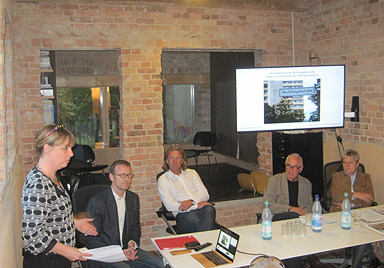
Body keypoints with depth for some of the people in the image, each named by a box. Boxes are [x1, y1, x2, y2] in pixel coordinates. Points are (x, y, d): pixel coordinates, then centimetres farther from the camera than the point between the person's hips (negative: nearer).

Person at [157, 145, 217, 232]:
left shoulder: (192, 173, 24)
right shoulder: (163, 179, 11)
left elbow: (205, 194, 14)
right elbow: (169, 205, -3)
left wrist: (191, 202, -9)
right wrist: (197, 205, -10)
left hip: (201, 207, 4)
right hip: (183, 213, -4)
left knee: (209, 209, -36)